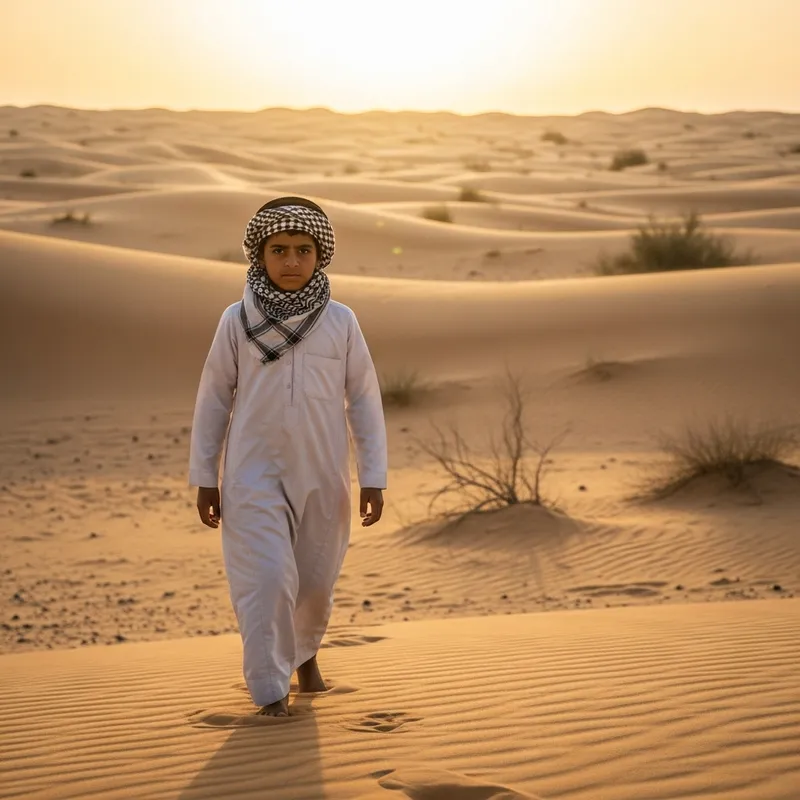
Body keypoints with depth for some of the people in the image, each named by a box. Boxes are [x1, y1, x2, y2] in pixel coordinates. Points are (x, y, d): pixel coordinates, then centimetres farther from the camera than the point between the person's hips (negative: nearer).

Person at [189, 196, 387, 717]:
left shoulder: (340, 321, -3)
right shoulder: (238, 320, -4)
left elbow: (364, 401, 0)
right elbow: (213, 399, 2)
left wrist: (373, 479, -3)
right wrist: (205, 478, 2)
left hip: (321, 476, 2)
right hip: (254, 476, -1)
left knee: (317, 578, 13)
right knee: (266, 579, -10)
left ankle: (305, 651, 42)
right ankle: (269, 688, 4)